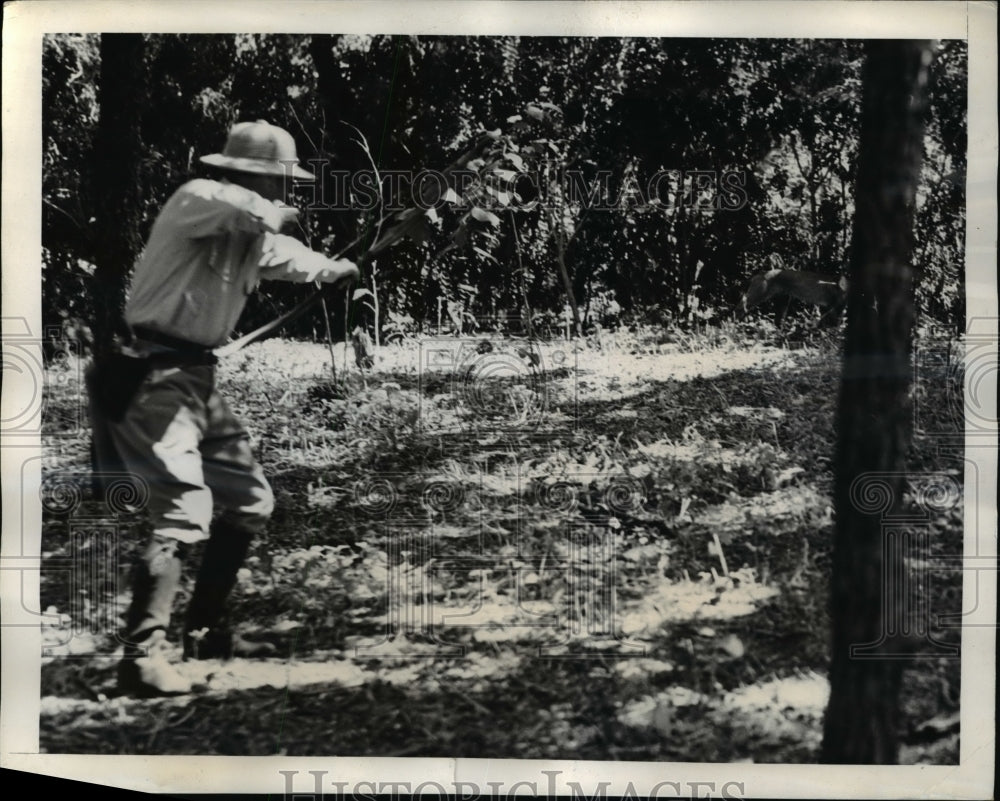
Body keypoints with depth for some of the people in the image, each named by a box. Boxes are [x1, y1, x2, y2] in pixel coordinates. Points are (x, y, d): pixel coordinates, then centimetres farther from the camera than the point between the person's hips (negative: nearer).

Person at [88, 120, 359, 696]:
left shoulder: (255, 232, 12)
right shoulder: (197, 199, -14)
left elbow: (286, 256, 34)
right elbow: (250, 211, -35)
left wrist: (339, 269, 45)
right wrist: (279, 212, -14)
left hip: (199, 378, 10)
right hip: (150, 374, -10)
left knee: (251, 501, 16)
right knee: (185, 509, -22)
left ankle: (206, 629, 27)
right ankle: (142, 656, -20)